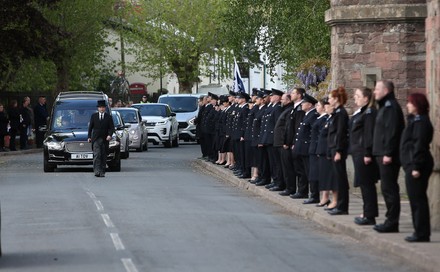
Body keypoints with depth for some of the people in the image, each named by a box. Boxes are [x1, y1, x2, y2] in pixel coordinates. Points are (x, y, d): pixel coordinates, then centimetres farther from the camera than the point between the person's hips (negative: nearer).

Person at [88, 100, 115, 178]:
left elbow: (112, 127, 3)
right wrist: (89, 137, 4)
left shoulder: (108, 117, 7)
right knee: (97, 155, -14)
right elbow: (90, 127, 11)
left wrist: (110, 135, -14)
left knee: (104, 156, 3)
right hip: (96, 139, -1)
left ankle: (102, 172, 9)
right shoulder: (94, 116, 8)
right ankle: (97, 171, -22)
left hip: (105, 139, 1)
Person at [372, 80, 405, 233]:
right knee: (387, 188, 13)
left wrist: (388, 153, -24)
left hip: (389, 156, -11)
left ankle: (392, 222, -6)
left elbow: (392, 131, -22)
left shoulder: (391, 107, -14)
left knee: (389, 188, -8)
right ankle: (391, 220, 17)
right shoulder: (385, 106, 18)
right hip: (384, 154, 11)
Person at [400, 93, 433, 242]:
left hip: (417, 166, -11)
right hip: (412, 165, 11)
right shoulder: (415, 120, 19)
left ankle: (422, 233, -7)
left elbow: (419, 145, -20)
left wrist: (416, 167, -23)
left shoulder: (420, 121, -13)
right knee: (416, 199, 13)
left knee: (417, 199, -9)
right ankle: (420, 232, 17)